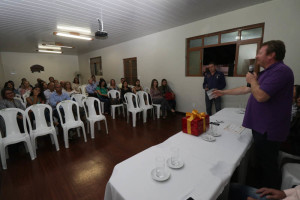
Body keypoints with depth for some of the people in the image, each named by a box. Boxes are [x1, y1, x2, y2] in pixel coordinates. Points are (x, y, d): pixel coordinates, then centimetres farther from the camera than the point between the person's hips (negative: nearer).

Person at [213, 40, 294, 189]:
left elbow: (260, 96, -27)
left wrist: (253, 80, -9)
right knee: (261, 160, 22)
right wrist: (223, 92, 20)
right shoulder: (268, 72, 15)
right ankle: (263, 186, 39)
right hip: (261, 126, 10)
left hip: (268, 130, -10)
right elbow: (246, 89, 20)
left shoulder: (280, 71, -18)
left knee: (268, 164, 4)